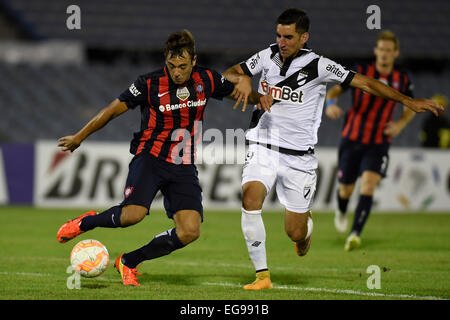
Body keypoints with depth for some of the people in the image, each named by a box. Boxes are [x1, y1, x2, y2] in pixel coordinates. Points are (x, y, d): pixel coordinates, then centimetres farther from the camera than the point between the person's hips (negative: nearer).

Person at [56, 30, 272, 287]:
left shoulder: (206, 80, 0)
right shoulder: (150, 84, -10)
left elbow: (236, 91, 20)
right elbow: (114, 110, -1)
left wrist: (259, 97, 1)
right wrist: (79, 137, 3)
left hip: (184, 167, 4)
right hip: (150, 158, -4)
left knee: (190, 232, -12)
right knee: (133, 215, -28)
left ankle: (129, 262, 6)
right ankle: (86, 222, 4)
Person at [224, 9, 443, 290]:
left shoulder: (318, 66, -9)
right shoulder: (267, 56, 1)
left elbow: (364, 82, -8)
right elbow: (227, 74, 10)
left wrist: (408, 101, -12)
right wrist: (242, 79, -15)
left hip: (299, 157, -2)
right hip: (263, 148, 2)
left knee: (295, 233, 1)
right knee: (251, 197, -26)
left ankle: (306, 222, 43)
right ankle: (262, 276, -17)